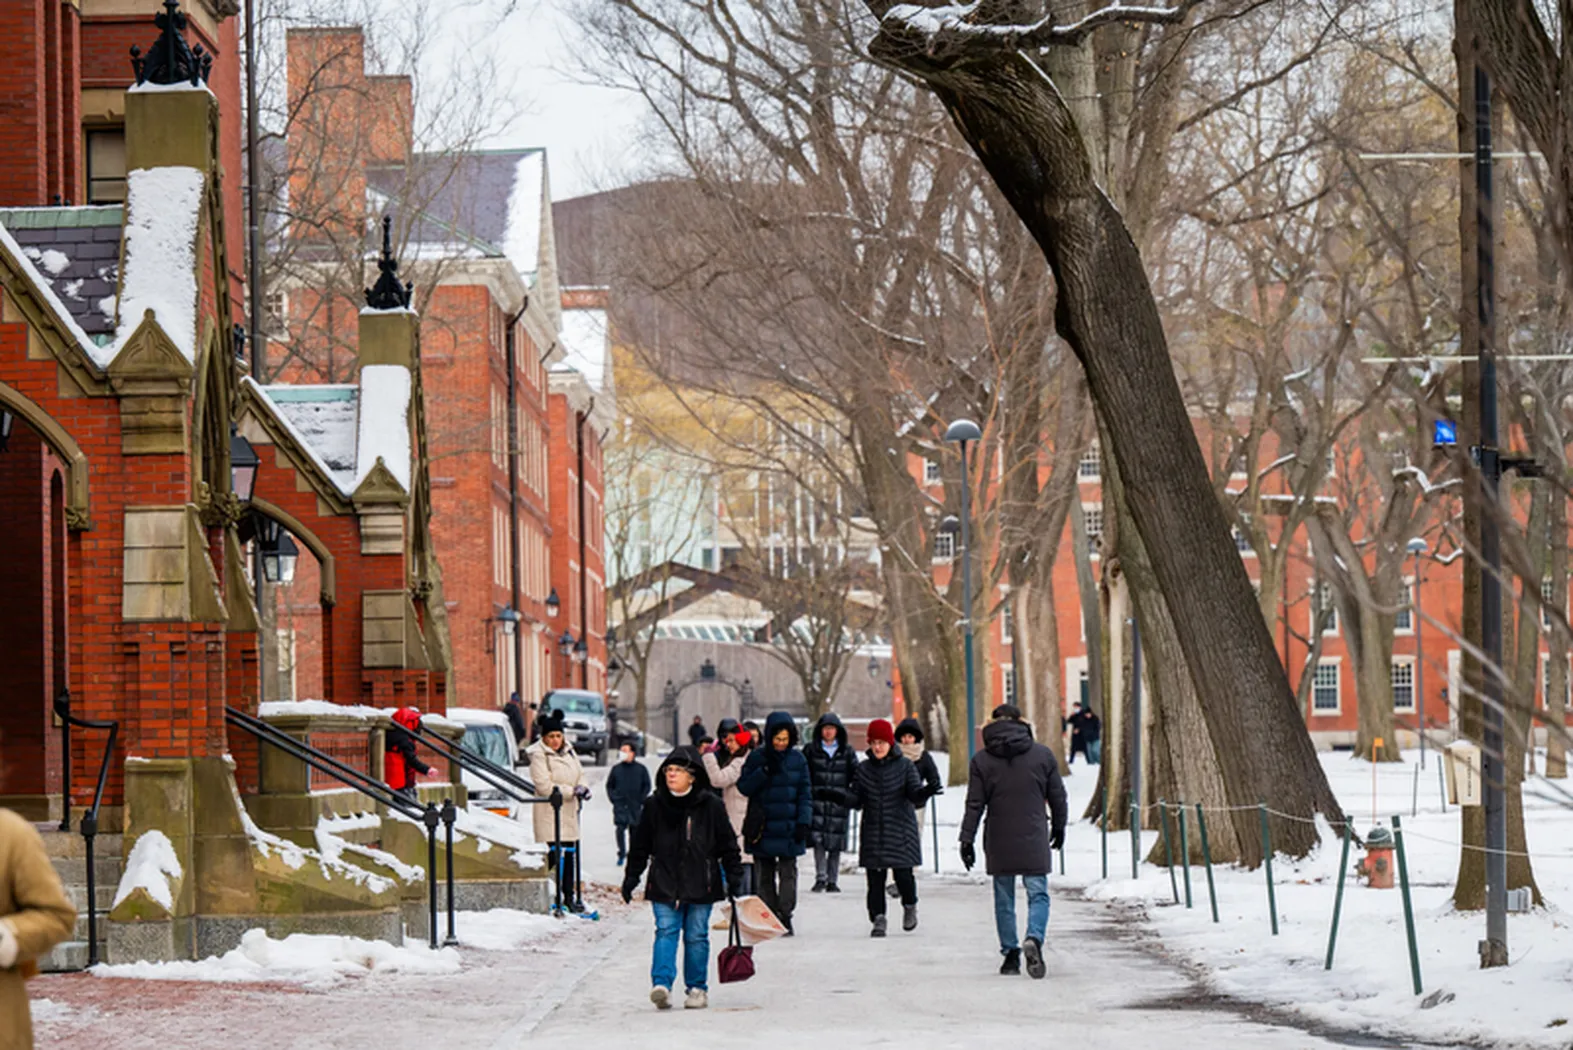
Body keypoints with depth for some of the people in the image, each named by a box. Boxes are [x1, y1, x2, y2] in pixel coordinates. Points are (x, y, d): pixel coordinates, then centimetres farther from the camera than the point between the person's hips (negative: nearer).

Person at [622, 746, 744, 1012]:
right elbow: (641, 846, 11)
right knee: (666, 932, -9)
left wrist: (734, 877, 3)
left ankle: (697, 988, 14)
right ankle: (661, 983, -19)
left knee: (697, 936, 4)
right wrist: (631, 878, 9)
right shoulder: (655, 806, 4)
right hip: (664, 883, 1)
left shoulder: (710, 806, 0)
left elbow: (727, 845, 6)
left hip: (700, 884, -1)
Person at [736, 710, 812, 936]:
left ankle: (785, 915, -2)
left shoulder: (797, 758, 3)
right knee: (764, 874, 5)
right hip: (763, 828, 0)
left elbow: (805, 794, 5)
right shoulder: (758, 757, 0)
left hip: (789, 828, 0)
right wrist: (765, 772, -16)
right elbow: (744, 786, -4)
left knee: (788, 872, -5)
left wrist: (803, 822, -4)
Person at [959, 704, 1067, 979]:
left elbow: (975, 805, -2)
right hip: (1034, 842, -1)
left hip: (999, 843, 1)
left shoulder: (981, 760, -1)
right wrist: (1059, 827, 23)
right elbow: (1057, 796, 8)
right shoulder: (1043, 755, 1)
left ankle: (1010, 953, 10)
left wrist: (967, 840, 1)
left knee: (1004, 898, 11)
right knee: (1038, 894, 1)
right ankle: (1034, 938, -24)